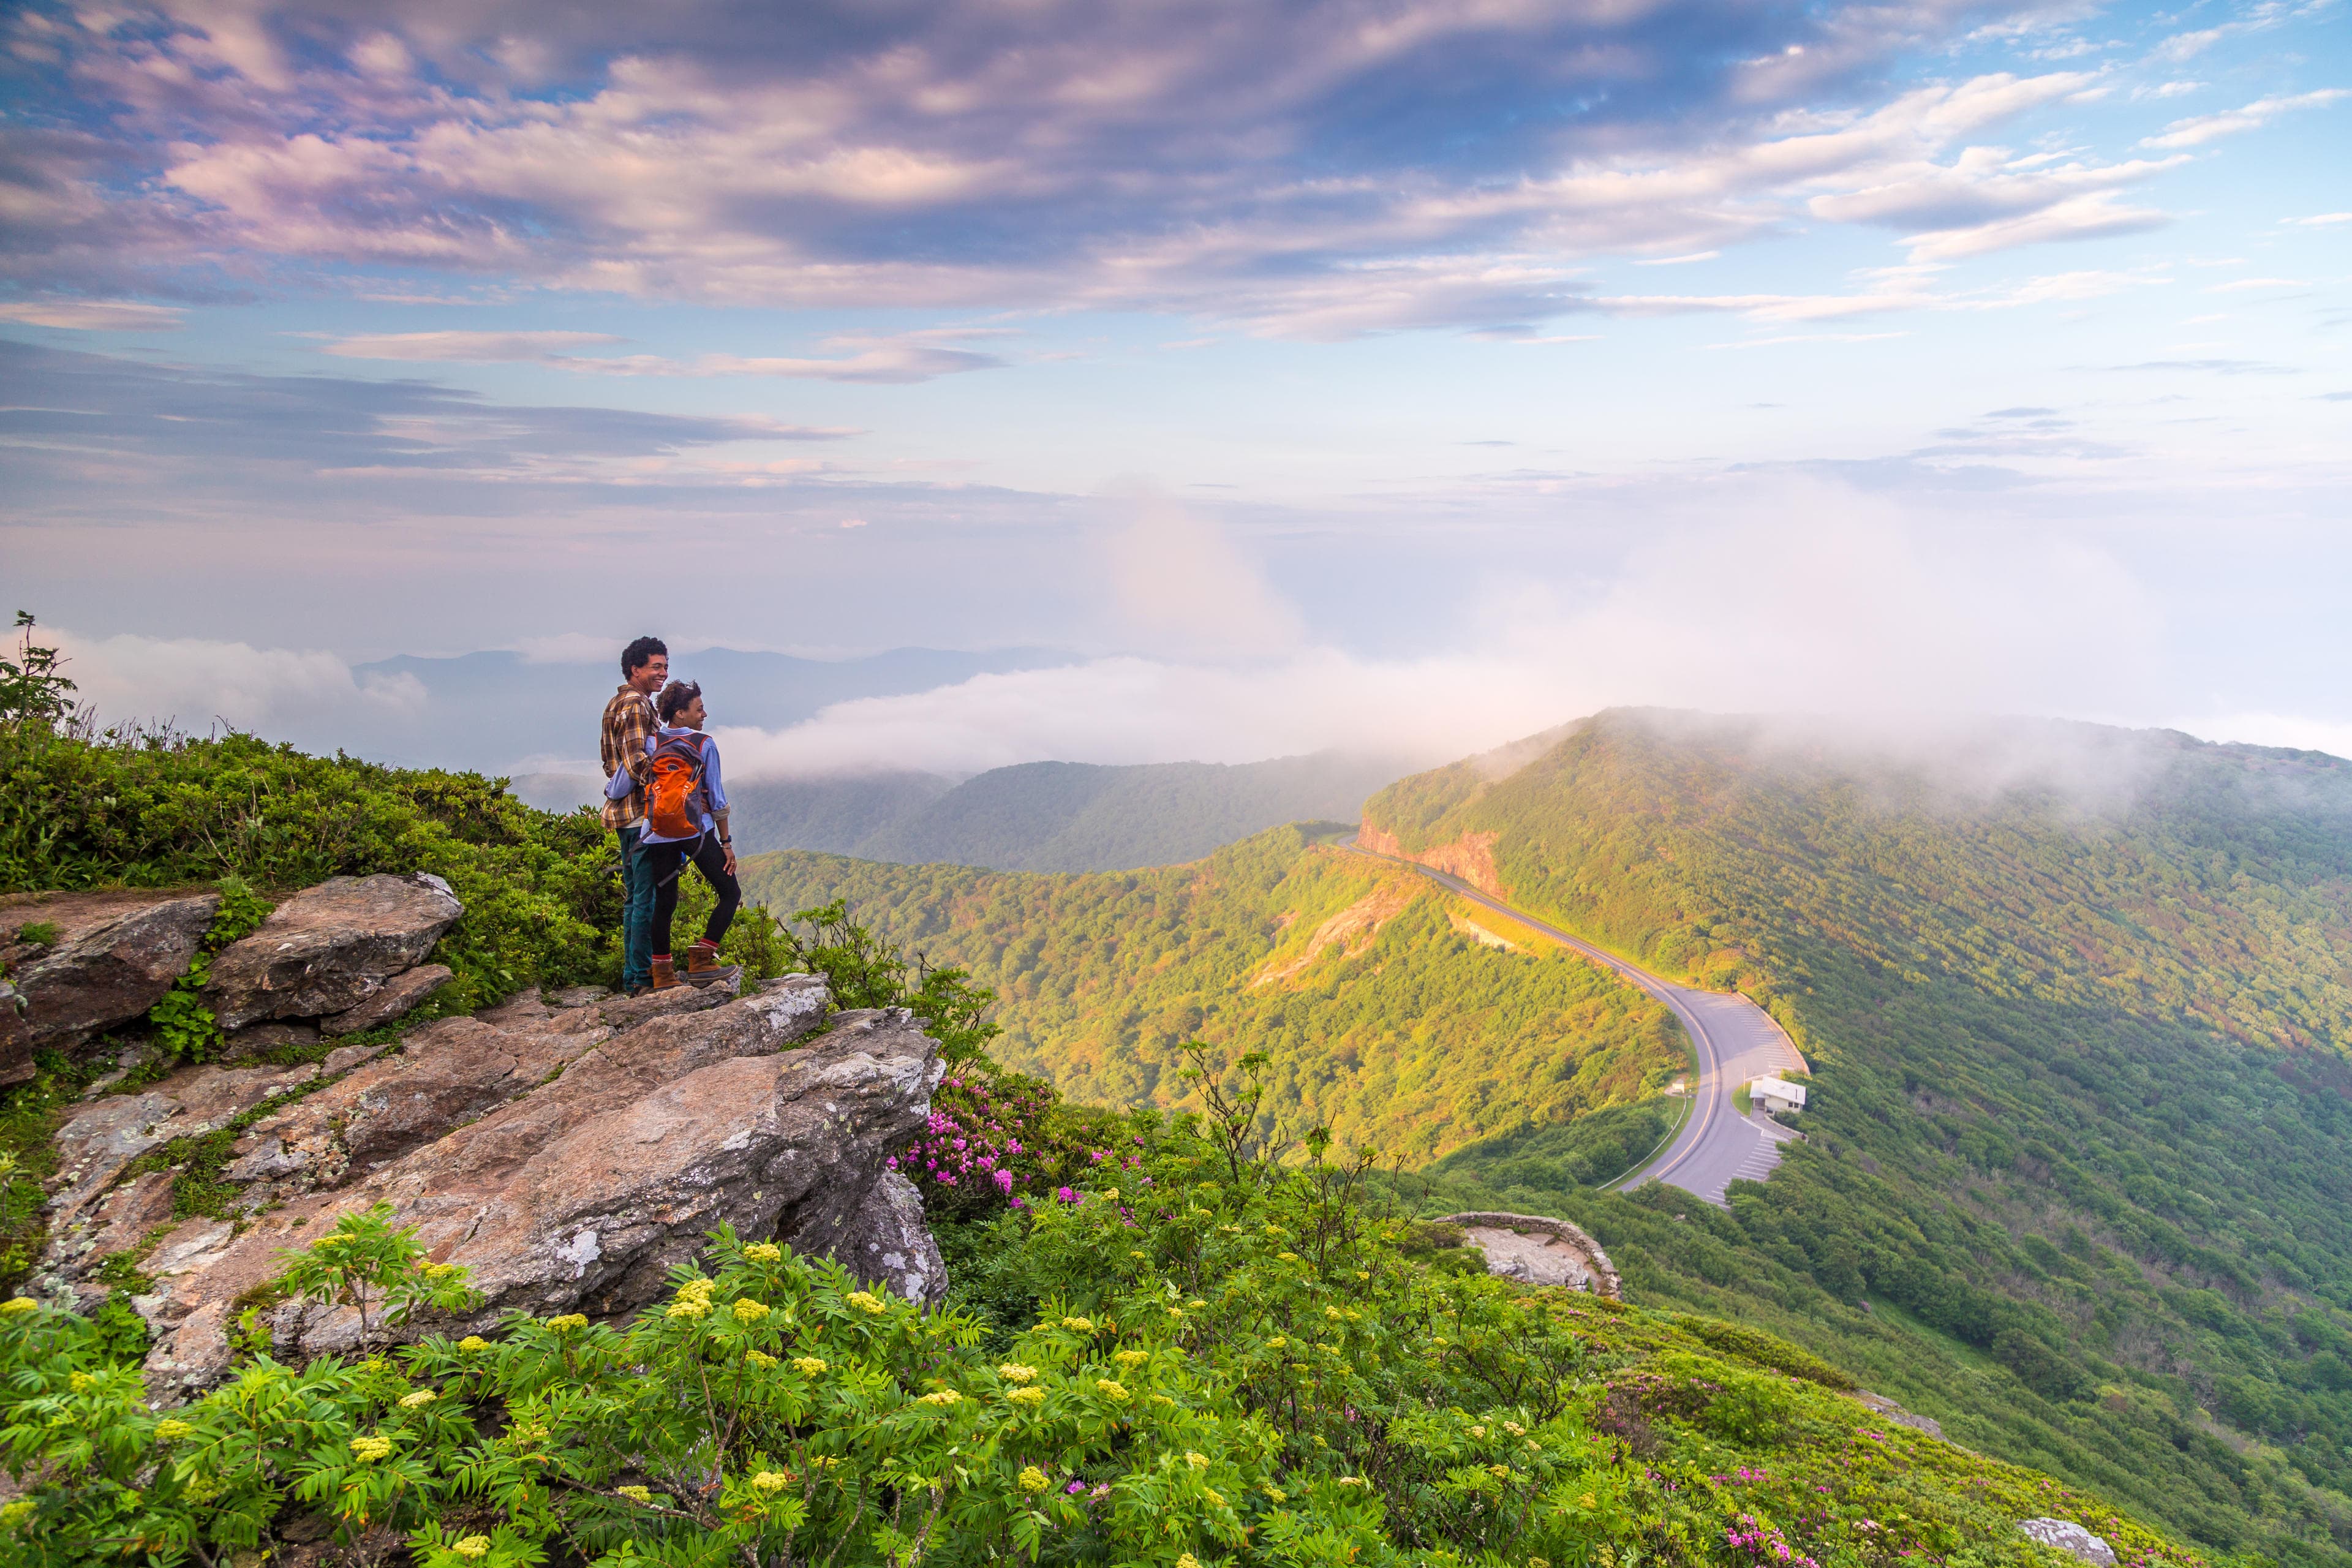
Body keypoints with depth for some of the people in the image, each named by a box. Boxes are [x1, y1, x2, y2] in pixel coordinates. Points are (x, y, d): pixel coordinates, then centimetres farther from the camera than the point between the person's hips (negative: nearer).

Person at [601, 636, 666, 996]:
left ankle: (632, 976, 19)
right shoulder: (636, 705, -12)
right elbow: (638, 762, -22)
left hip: (625, 811, 11)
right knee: (648, 896, -8)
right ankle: (642, 977, -6)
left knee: (634, 895, 14)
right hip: (642, 811, -11)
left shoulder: (617, 703, 21)